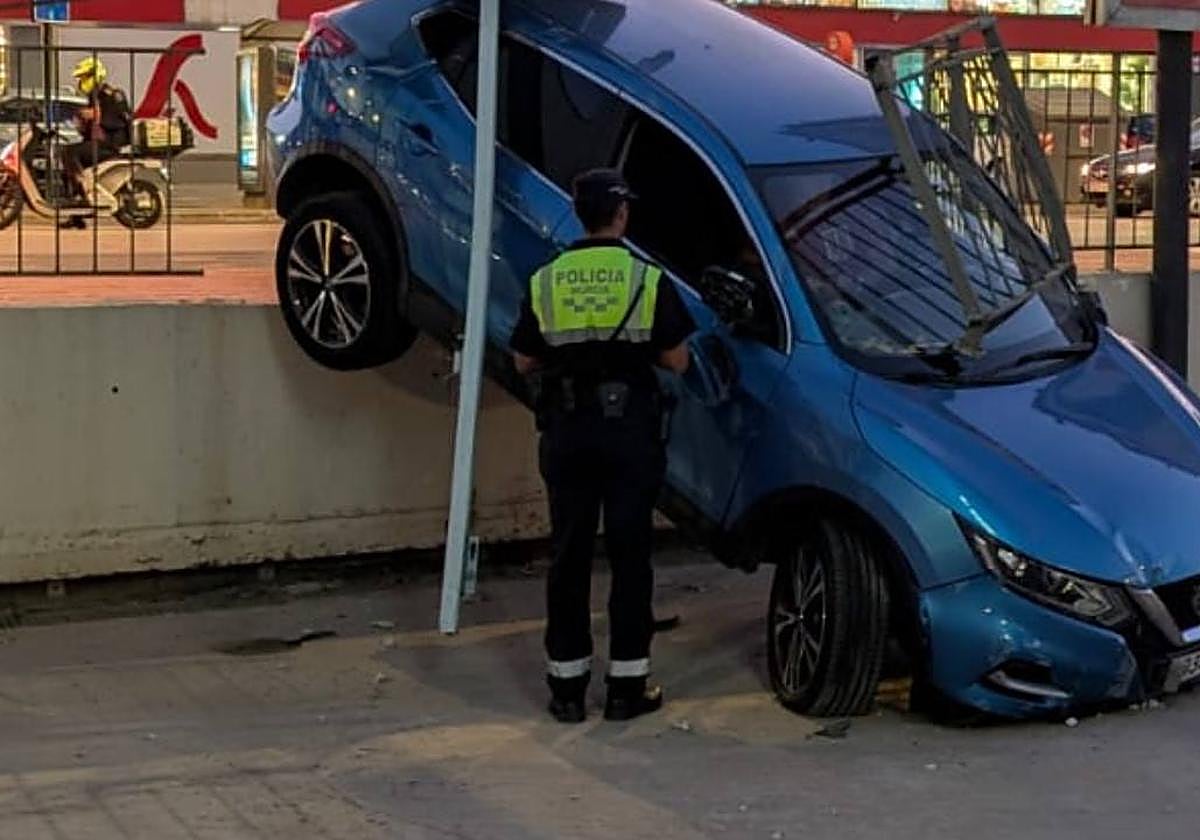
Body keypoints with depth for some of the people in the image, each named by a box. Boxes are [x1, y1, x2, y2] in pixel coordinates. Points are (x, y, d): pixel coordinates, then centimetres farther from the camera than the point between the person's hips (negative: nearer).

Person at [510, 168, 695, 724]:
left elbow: (525, 361, 8)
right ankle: (627, 686, 8)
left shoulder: (544, 282, 1)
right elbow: (677, 360, -1)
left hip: (566, 432, 2)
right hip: (630, 429, -2)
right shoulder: (647, 279, -6)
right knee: (630, 555, 5)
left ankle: (567, 684, 12)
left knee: (570, 555, 9)